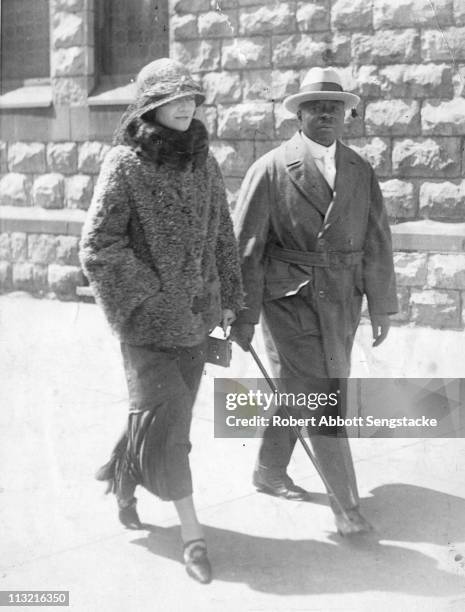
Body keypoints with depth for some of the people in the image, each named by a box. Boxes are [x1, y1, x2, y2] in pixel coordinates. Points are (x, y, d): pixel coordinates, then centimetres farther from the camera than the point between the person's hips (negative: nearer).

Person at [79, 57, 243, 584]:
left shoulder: (202, 162, 5)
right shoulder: (124, 165, -11)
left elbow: (221, 233, 14)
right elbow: (98, 247, -13)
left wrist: (228, 296, 12)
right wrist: (151, 299, -15)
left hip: (194, 312, 6)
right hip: (147, 317, -6)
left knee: (172, 409, 15)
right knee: (164, 414, -8)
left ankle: (122, 478, 42)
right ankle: (191, 533, 0)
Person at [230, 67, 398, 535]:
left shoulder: (360, 172, 7)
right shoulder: (271, 169, -6)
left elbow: (377, 243, 9)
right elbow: (245, 247, -7)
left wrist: (381, 305, 5)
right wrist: (243, 316, -9)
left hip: (342, 304, 5)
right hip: (290, 301, -5)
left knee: (295, 392, 17)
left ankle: (269, 472, 37)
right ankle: (346, 505, 4)